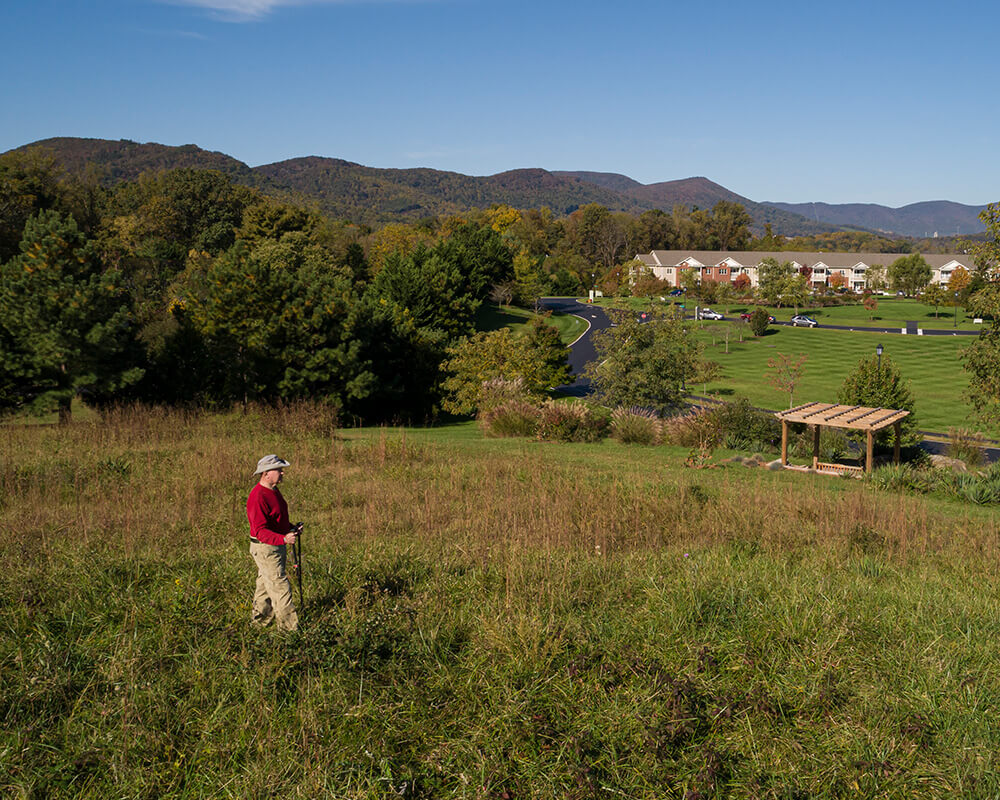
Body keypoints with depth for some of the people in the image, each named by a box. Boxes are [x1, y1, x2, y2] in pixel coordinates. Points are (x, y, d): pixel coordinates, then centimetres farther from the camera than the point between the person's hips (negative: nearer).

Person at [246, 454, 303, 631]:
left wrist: (291, 528, 6)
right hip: (265, 548, -10)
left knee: (266, 584, 20)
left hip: (277, 546, 10)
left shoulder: (273, 491, 9)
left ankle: (260, 620, 34)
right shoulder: (258, 497, -24)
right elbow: (260, 531, -28)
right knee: (280, 586, -7)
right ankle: (290, 627, -1)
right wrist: (283, 539, -39)